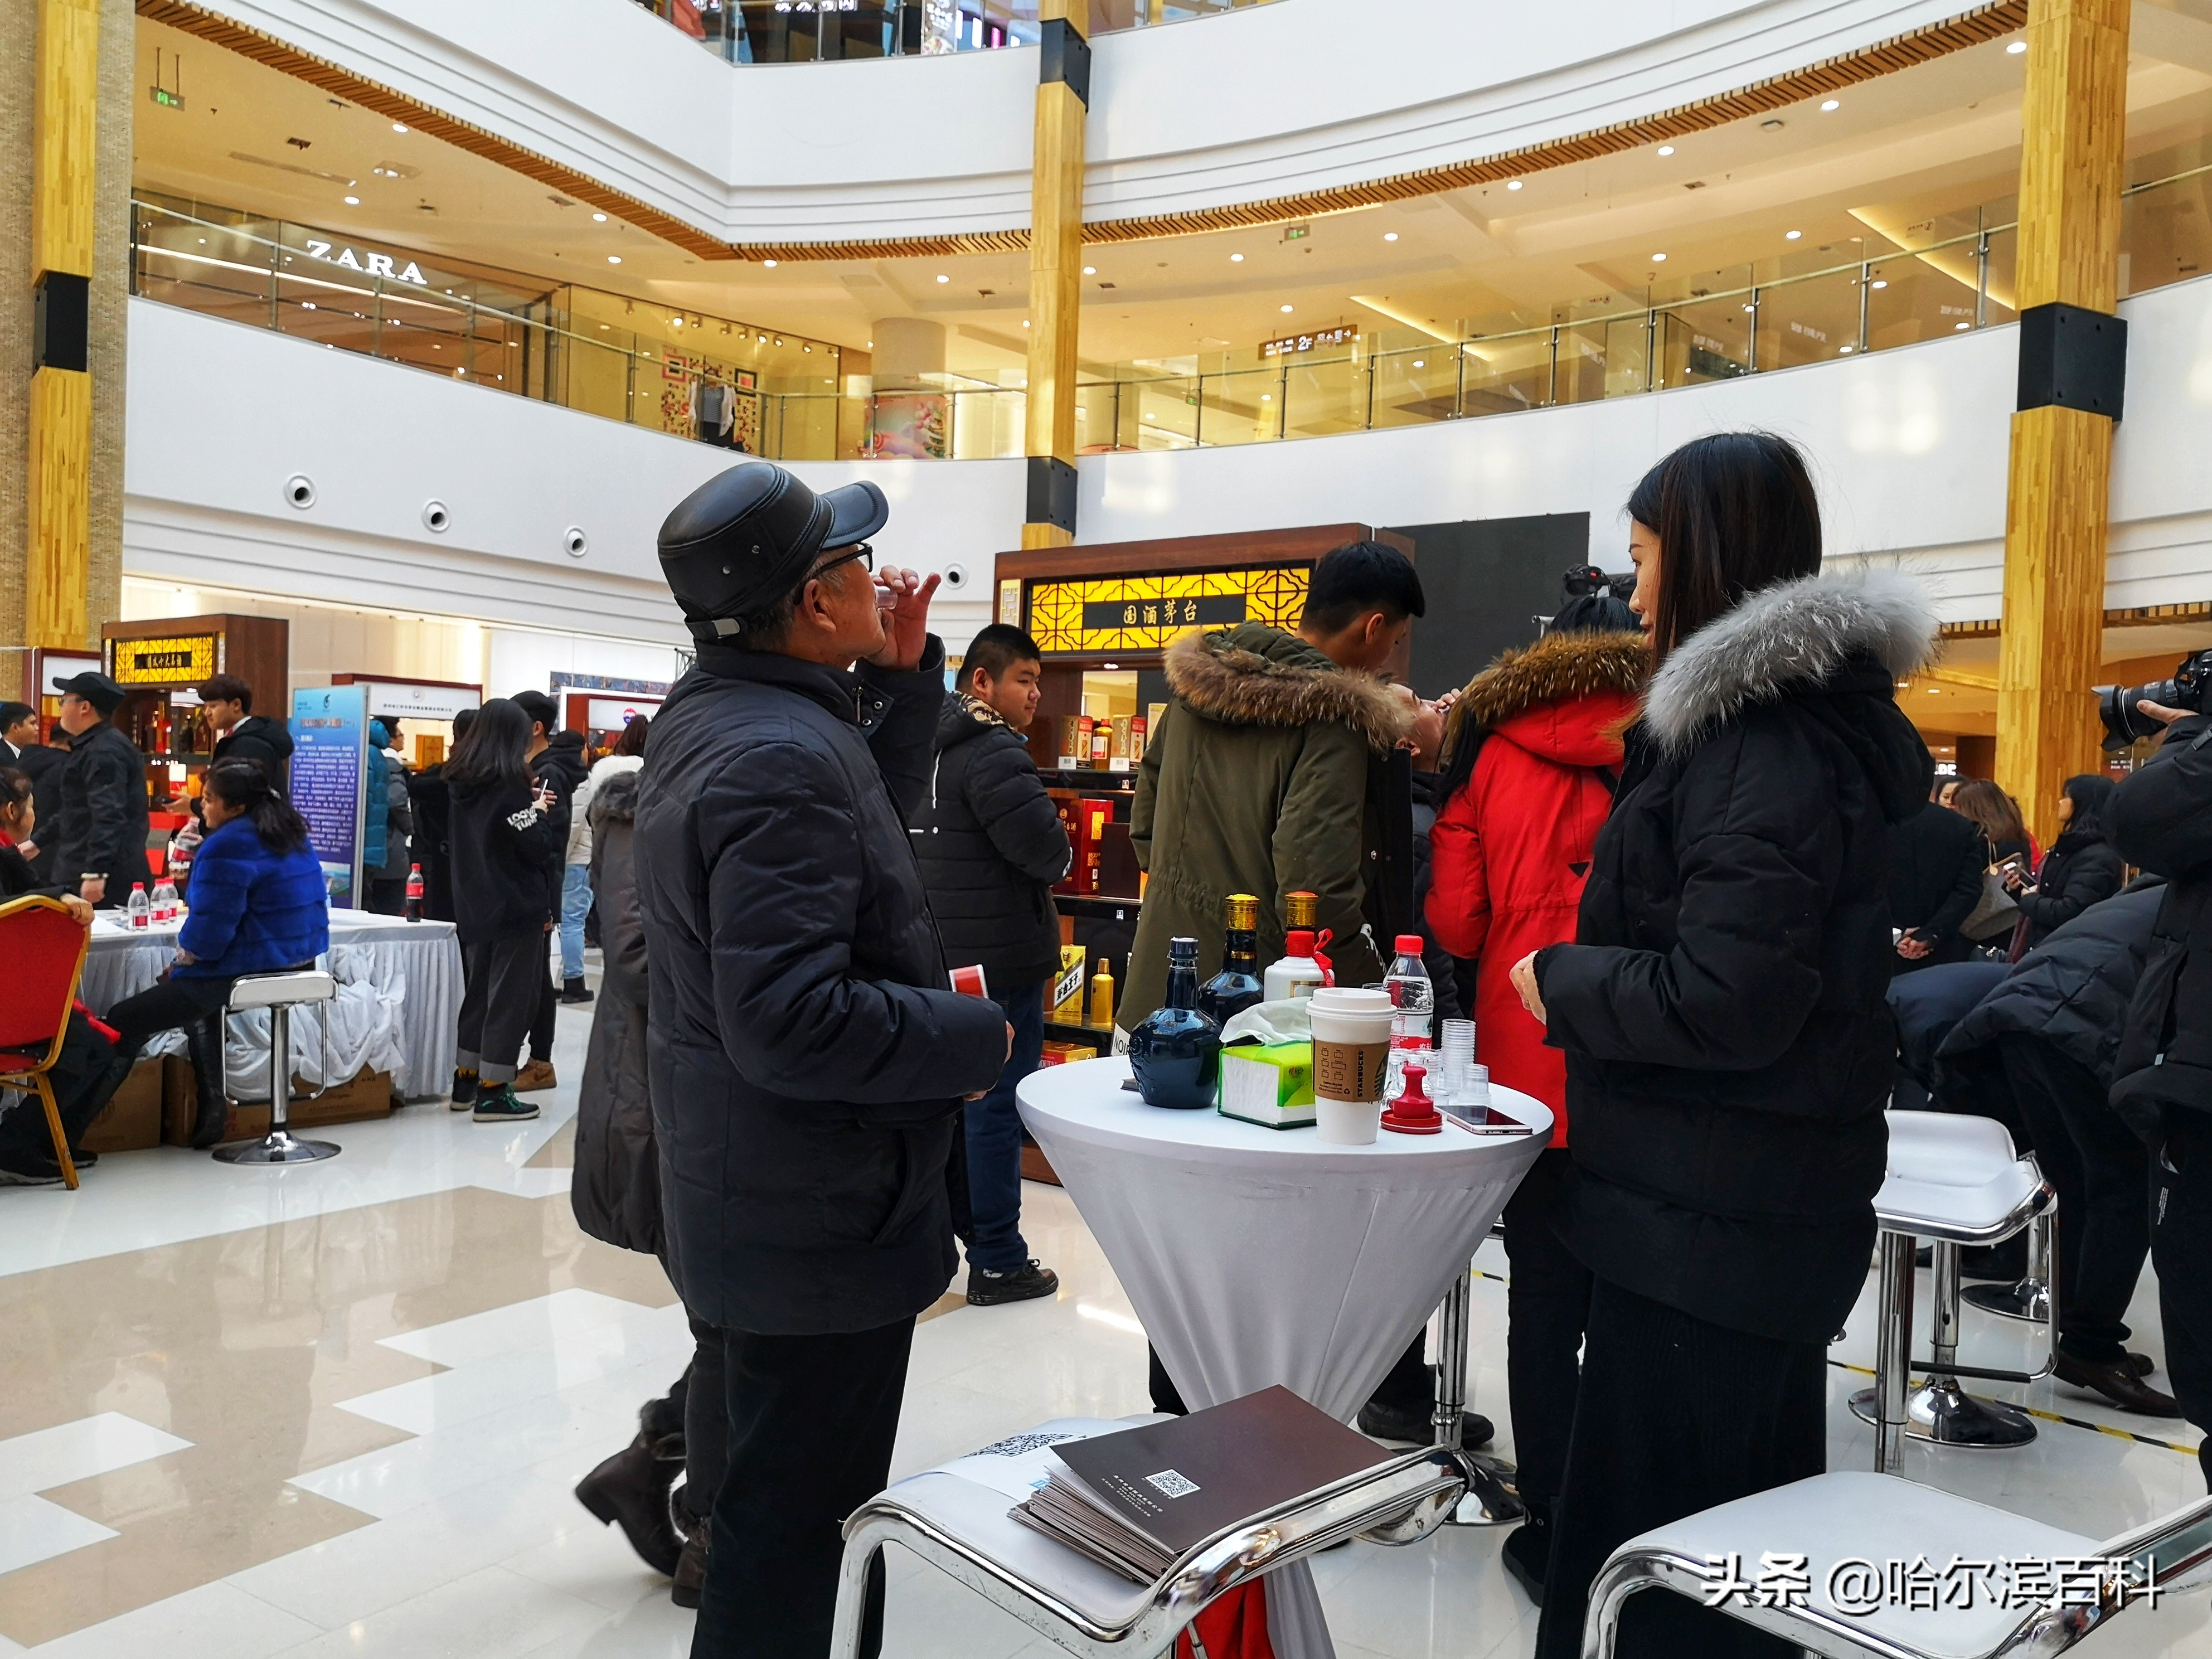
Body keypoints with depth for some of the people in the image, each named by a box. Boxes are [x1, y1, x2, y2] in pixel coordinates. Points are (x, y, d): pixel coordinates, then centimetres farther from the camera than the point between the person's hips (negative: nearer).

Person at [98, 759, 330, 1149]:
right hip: (301, 961, 10)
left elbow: (209, 929, -16)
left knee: (122, 1023, -1)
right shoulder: (291, 833, 10)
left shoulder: (229, 846, -17)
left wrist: (180, 961, 2)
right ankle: (211, 1105, 31)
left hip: (250, 970, -10)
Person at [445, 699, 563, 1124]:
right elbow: (539, 848, -17)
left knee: (477, 990, 17)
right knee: (510, 996, -1)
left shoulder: (463, 781, 7)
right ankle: (493, 1093, 1)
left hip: (474, 905, 8)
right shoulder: (511, 785, -16)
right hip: (515, 906, -8)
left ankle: (466, 1081, 24)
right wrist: (540, 812, 0)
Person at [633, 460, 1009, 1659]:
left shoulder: (709, 716, 7)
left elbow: (870, 819, 17)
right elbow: (792, 1020, -32)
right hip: (821, 1218, -11)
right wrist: (972, 1038, -19)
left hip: (744, 1195, 11)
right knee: (798, 1529, 6)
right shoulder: (782, 757, -26)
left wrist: (901, 677, 6)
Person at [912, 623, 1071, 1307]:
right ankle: (997, 1263, 6)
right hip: (999, 961, -9)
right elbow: (1050, 853, -23)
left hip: (941, 958, 9)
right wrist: (1055, 846, -1)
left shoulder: (930, 749, 12)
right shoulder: (995, 754, -17)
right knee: (997, 1108, -2)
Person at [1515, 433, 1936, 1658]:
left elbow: (1726, 1000, -27)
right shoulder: (1799, 719, 11)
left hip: (1703, 1226, -10)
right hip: (1771, 1210, 10)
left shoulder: (1760, 746, -20)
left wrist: (1560, 981, -12)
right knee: (1747, 1542, 23)